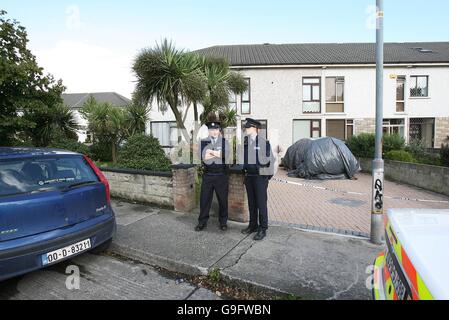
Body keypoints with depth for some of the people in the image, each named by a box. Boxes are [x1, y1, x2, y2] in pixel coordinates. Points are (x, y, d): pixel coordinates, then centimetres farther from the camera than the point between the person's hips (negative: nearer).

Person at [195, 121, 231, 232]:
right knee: (204, 199, 7)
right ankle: (202, 221, 22)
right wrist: (219, 153, -12)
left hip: (221, 175, -1)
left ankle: (223, 221, 26)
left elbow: (226, 155, -15)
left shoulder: (224, 142, 3)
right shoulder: (203, 142, 5)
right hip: (208, 175, 1)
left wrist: (211, 152, -13)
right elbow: (203, 157, -10)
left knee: (223, 199, 9)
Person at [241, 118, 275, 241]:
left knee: (261, 203, 0)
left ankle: (263, 229, 11)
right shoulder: (245, 142, 7)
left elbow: (271, 159, -6)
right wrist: (244, 171, 10)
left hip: (260, 177, -5)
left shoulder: (264, 142, -9)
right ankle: (253, 225, 28)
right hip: (248, 176, 6)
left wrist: (269, 175, -4)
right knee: (251, 203, 14)